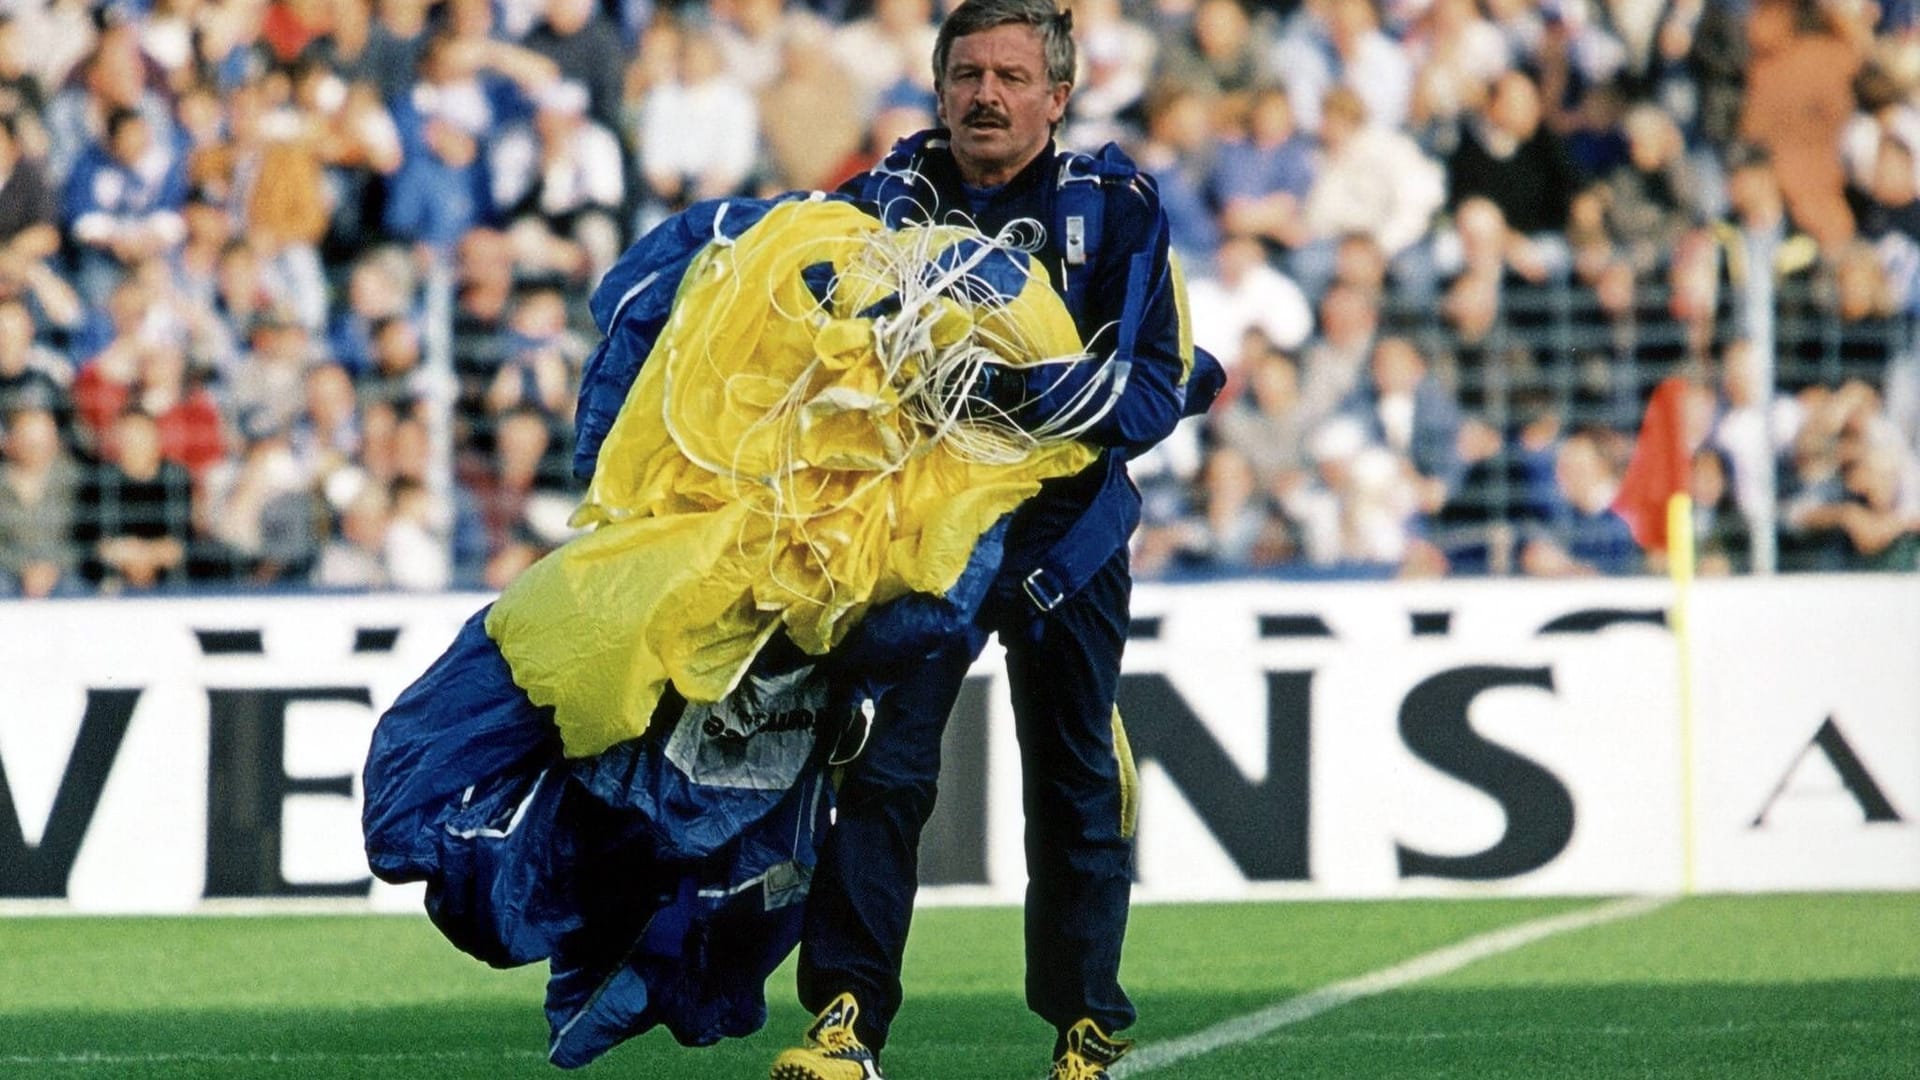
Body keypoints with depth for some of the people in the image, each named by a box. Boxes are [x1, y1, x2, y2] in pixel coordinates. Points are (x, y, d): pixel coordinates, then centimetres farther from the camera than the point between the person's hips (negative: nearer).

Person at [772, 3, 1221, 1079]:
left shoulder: (1113, 207, -12)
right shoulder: (894, 194, -5)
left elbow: (1152, 392, -18)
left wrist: (1028, 388, -35)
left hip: (1064, 521, -1)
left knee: (1075, 778, 8)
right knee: (885, 760, -10)